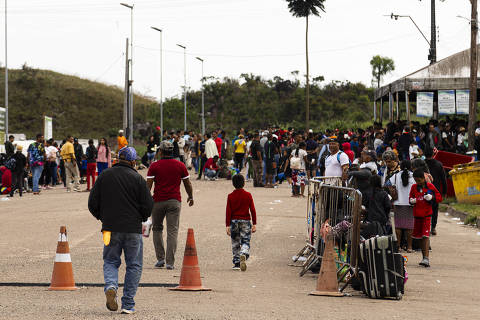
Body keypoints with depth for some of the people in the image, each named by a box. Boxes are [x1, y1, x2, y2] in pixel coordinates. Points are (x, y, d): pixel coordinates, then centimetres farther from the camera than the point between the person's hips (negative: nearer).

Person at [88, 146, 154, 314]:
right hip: (133, 229, -2)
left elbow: (92, 204, 4)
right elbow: (148, 206, -6)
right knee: (134, 265, 8)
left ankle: (110, 286, -14)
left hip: (111, 228, 2)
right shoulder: (137, 179, -4)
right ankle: (128, 304, 5)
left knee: (110, 261, 16)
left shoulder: (104, 176, 3)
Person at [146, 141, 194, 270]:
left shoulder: (154, 166, -2)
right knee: (172, 231, -1)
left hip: (158, 201, -1)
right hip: (174, 201, 1)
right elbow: (187, 184, 11)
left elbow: (148, 185, -6)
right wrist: (190, 197, 26)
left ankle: (160, 258, 11)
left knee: (157, 229, 16)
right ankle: (170, 262, -6)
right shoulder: (180, 166, 4)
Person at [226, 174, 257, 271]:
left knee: (235, 243, 11)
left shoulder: (230, 196, -3)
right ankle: (243, 255, -28)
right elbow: (252, 210, -2)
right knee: (245, 242, 1)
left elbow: (228, 212, -4)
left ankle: (236, 263, 12)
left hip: (234, 221, 1)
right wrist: (254, 224, 3)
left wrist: (228, 225, -1)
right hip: (246, 221, -1)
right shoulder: (248, 195, -2)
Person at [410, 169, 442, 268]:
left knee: (426, 235, -14)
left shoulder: (430, 186, -2)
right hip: (417, 214, 5)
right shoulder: (414, 187, 8)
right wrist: (411, 201, -5)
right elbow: (410, 197, 18)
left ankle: (426, 258, -20)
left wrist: (432, 197, -18)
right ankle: (424, 257, 18)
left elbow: (439, 198, 1)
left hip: (427, 214, -5)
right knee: (420, 236, 9)